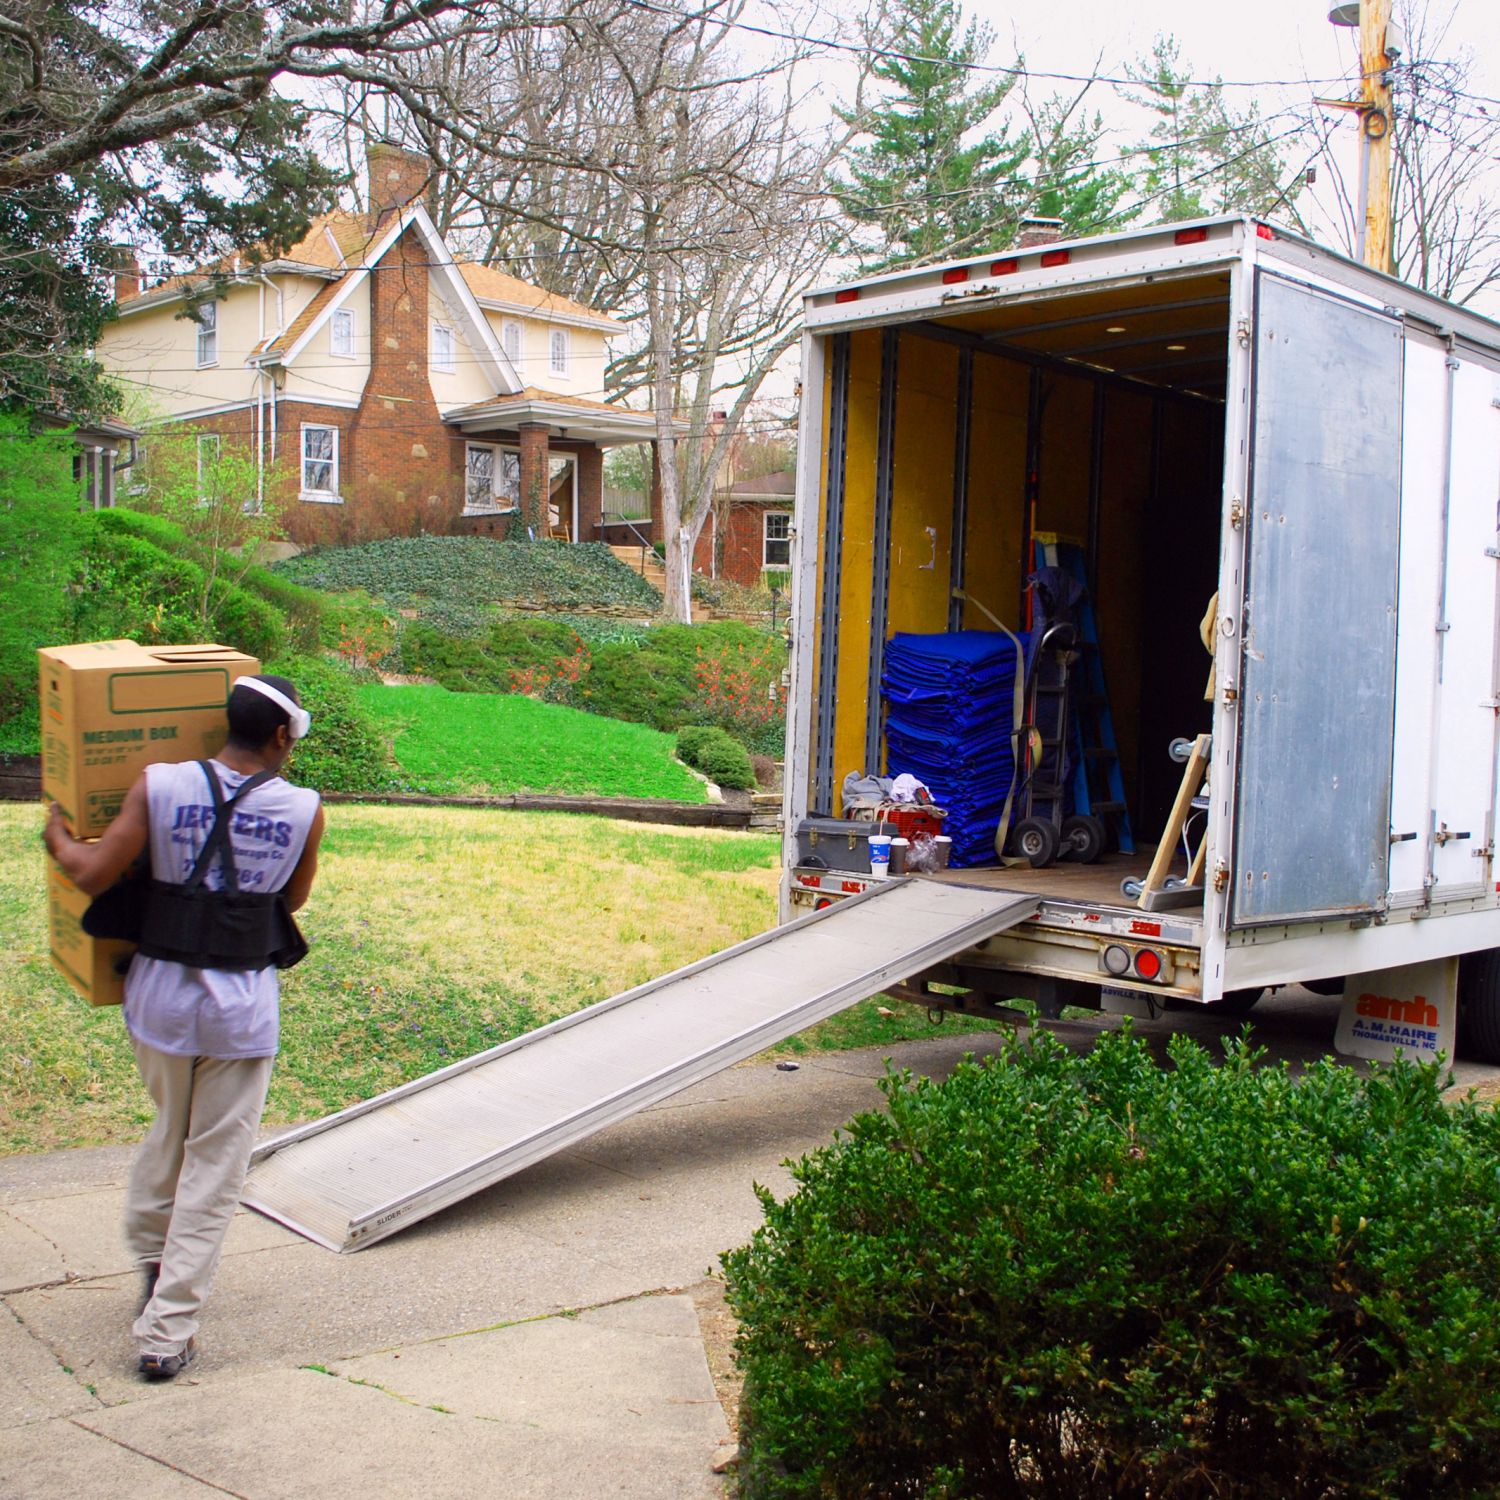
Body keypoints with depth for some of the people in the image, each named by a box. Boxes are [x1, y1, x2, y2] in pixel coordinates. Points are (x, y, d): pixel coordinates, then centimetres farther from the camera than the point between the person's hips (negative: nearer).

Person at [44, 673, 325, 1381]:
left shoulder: (158, 785, -8)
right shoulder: (304, 810, -7)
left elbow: (93, 876, -8)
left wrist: (58, 840, 12)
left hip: (159, 995, 2)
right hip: (242, 1008, -2)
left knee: (169, 1128, 28)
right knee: (214, 1169, 8)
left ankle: (150, 1257, 44)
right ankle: (166, 1334, 11)